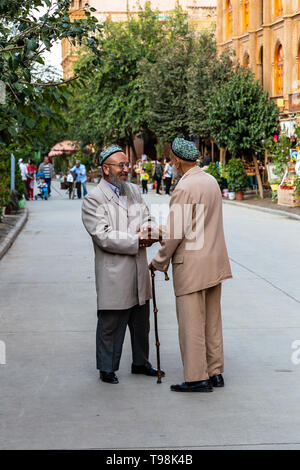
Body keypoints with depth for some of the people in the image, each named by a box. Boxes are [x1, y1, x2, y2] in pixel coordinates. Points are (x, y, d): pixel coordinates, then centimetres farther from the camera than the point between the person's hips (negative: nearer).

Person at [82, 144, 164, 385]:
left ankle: (140, 362, 33)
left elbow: (147, 218, 17)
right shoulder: (93, 199, -12)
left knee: (141, 321, 18)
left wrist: (149, 230, -7)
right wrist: (136, 240, -18)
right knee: (111, 324, 2)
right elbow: (104, 237, -19)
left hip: (139, 270, 7)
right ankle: (107, 369, 14)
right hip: (114, 273, -7)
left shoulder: (134, 191, 12)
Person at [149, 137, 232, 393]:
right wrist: (163, 235, 20)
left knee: (192, 323, -2)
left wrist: (159, 262, -3)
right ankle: (215, 372, 20)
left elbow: (176, 232, -16)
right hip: (215, 261, 9)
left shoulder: (184, 188, -17)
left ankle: (197, 377, 2)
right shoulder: (211, 181, 10)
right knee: (212, 320, 14)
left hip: (192, 264, -9)